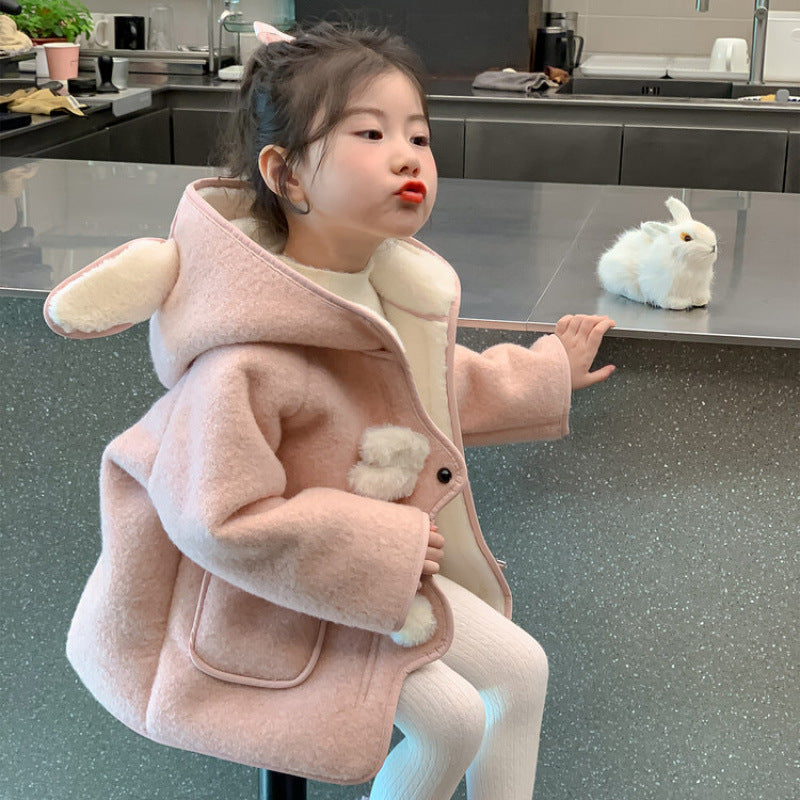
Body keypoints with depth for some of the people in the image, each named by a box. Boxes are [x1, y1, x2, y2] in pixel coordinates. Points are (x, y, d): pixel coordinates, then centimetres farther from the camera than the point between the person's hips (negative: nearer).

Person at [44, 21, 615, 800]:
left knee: (522, 669, 12)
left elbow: (447, 389, 15)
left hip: (390, 567, 9)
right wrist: (383, 545, -26)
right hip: (277, 597, -8)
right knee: (452, 721, -11)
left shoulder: (397, 293, -6)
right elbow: (220, 520, -32)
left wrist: (548, 371, 19)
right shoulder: (246, 357, -35)